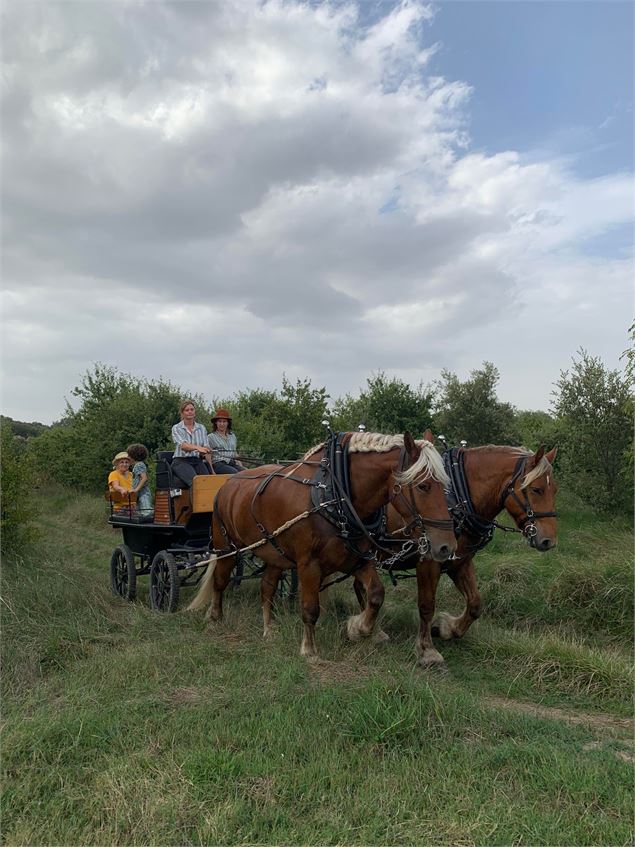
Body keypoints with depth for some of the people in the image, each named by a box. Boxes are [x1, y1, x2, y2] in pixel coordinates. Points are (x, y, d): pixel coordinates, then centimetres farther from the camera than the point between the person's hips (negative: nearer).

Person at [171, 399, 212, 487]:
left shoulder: (201, 428, 15)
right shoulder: (176, 428, 3)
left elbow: (205, 446, 7)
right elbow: (183, 445, -14)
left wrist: (204, 451, -18)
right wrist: (197, 447, -34)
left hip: (197, 461, 3)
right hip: (181, 461, -3)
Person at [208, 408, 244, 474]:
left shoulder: (232, 436, 23)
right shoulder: (211, 437, 8)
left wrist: (241, 466, 13)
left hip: (232, 464, 5)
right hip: (218, 464, -4)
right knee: (236, 473, -35)